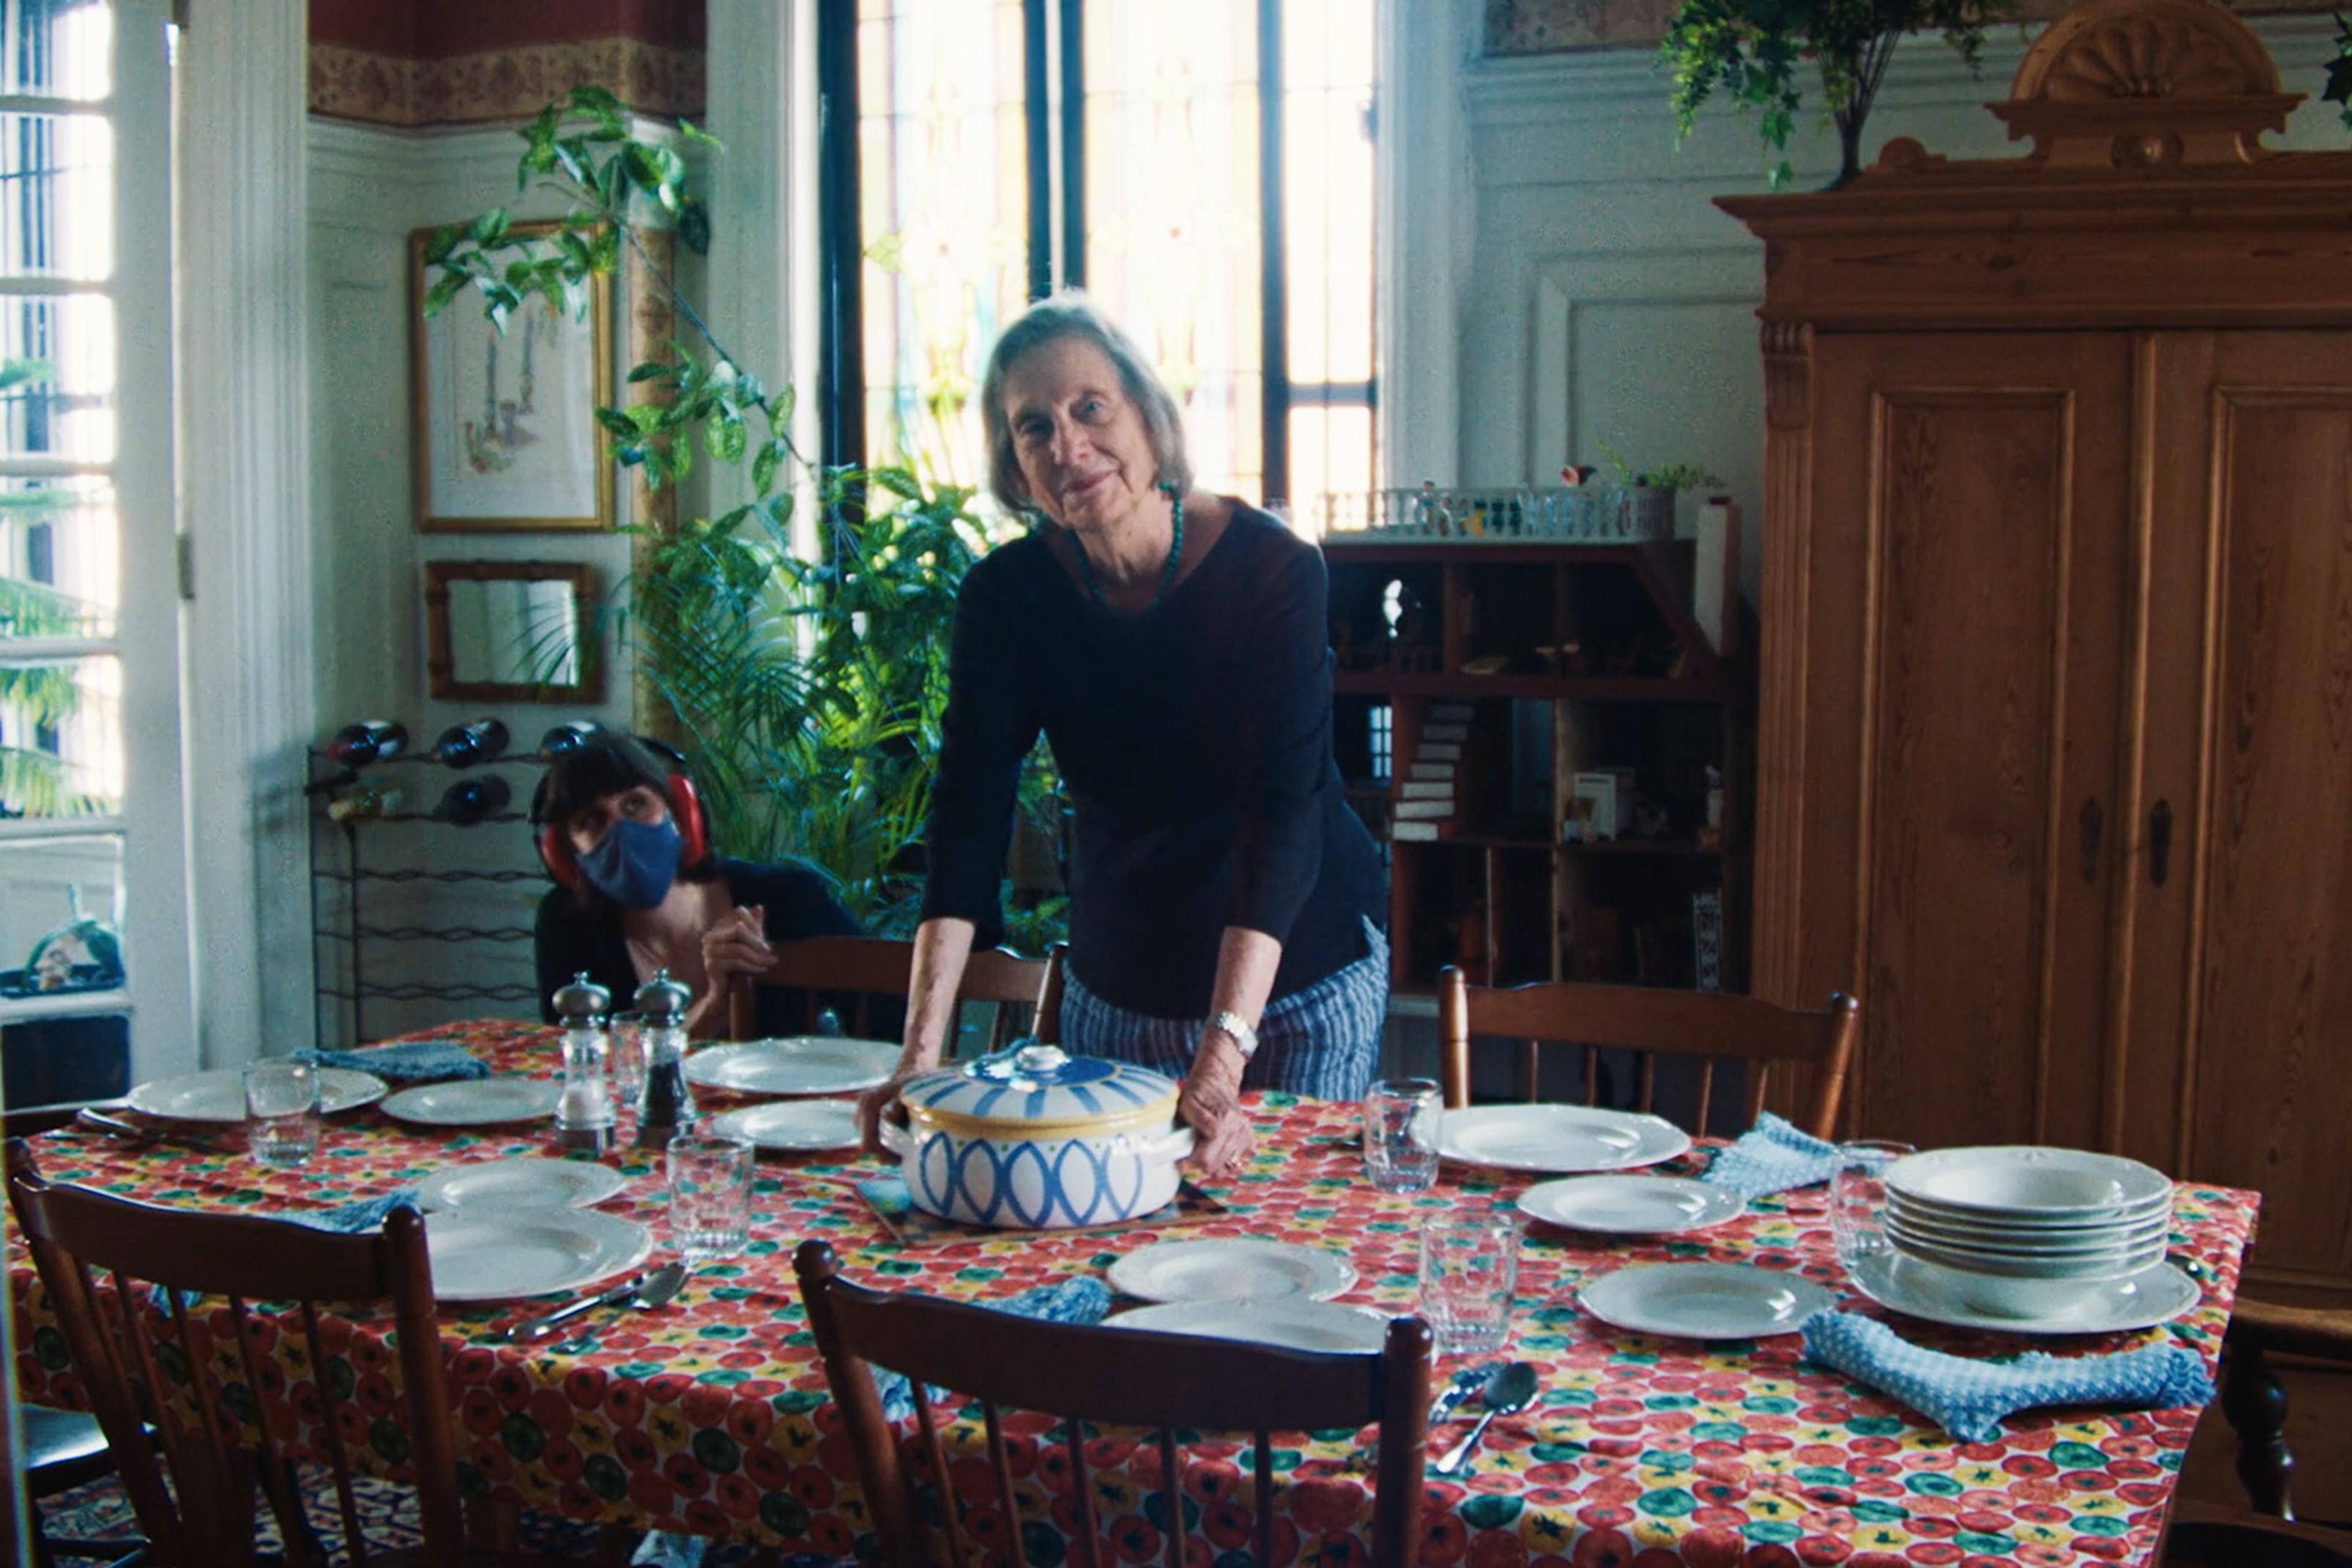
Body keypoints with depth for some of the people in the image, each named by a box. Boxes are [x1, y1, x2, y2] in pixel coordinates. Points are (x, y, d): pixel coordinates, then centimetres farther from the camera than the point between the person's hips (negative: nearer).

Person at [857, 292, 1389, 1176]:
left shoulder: (1273, 569, -22)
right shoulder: (1006, 595, -12)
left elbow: (1283, 811, -30)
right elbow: (969, 811, -19)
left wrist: (1222, 1054, -40)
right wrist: (920, 1052, -31)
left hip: (1300, 975, -3)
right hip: (1117, 984, 3)